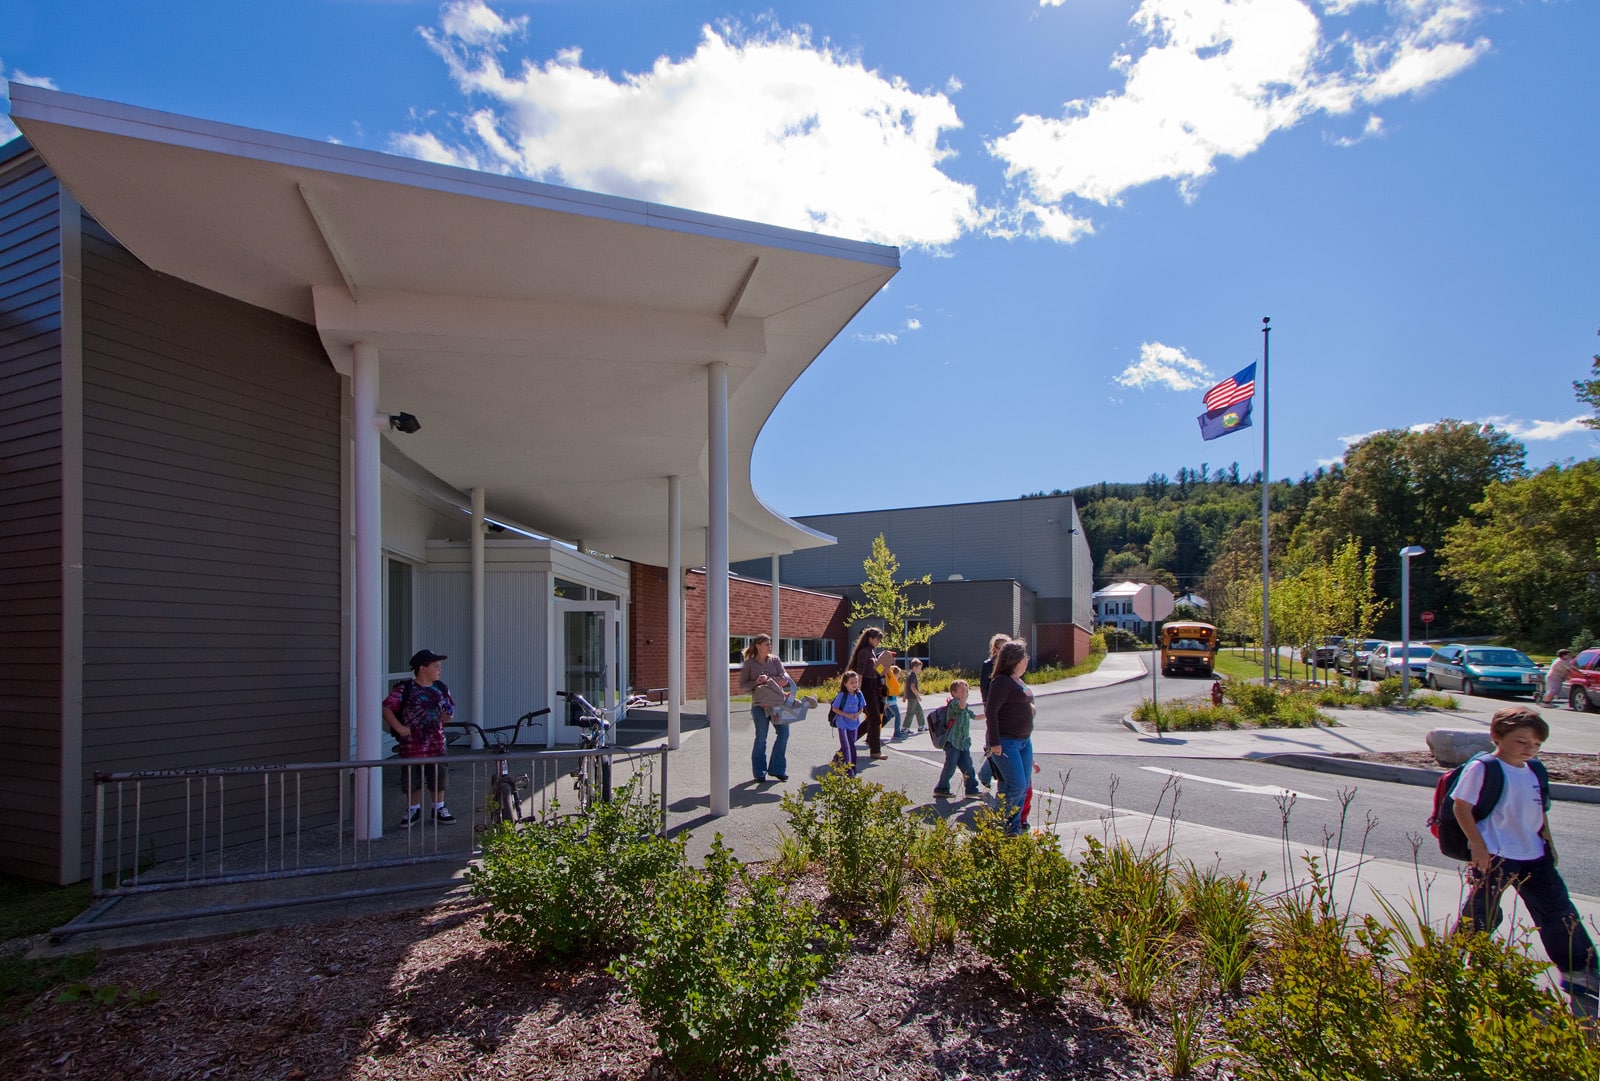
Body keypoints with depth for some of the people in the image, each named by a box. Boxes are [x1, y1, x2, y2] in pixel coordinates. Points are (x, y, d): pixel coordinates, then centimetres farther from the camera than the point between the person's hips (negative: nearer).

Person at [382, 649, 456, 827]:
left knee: (438, 776, 10)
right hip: (412, 744, -4)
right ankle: (413, 810, 24)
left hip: (436, 743, 4)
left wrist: (448, 716, -4)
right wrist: (399, 727, -17)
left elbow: (450, 708, 18)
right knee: (412, 779, 5)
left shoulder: (441, 688, 8)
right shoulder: (404, 689, -8)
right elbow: (386, 708, -10)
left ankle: (439, 808, 25)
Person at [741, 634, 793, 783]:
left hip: (777, 702, 4)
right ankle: (759, 772, 14)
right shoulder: (749, 663, 1)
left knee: (784, 732, 1)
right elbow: (742, 684, 0)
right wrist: (756, 682, -17)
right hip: (759, 704, -4)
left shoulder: (775, 660, 10)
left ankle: (776, 769, 16)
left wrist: (769, 680, -17)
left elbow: (784, 675, -1)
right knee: (761, 738, -1)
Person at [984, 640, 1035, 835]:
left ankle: (1014, 825, 22)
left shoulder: (1019, 682, 14)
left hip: (1024, 740, 9)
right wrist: (994, 742, -22)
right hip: (1006, 742, -9)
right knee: (1016, 785, -9)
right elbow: (991, 711, -20)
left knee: (1024, 785, 11)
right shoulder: (1002, 681, -16)